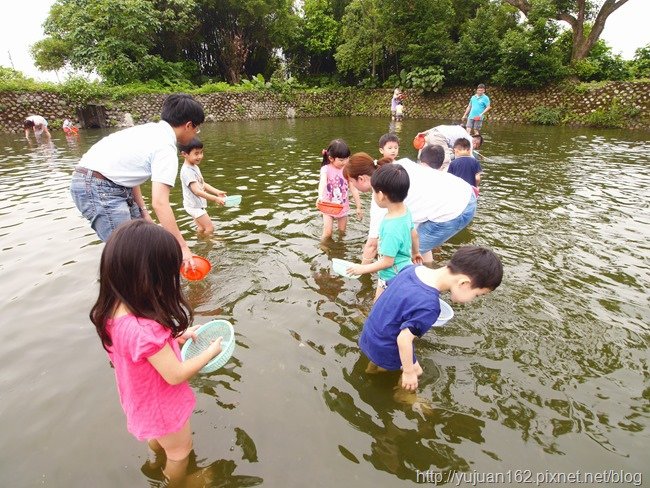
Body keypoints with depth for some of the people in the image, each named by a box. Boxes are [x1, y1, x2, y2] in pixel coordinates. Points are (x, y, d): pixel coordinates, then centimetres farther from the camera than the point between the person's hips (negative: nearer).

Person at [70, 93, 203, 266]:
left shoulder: (150, 129, 10)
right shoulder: (166, 150, -16)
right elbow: (160, 203, -26)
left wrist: (143, 212, 7)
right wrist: (182, 246, -24)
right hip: (98, 189, -10)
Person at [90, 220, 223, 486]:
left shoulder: (113, 310, -17)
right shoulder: (142, 329, -43)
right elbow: (176, 374, -31)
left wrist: (178, 335, -3)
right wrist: (210, 352, -18)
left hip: (144, 402, 8)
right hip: (161, 407, -8)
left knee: (157, 438, 38)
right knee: (180, 452, 23)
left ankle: (162, 463, 65)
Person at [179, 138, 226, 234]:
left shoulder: (195, 167, 7)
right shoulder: (187, 171, -25)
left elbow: (203, 184, 10)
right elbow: (197, 191, -31)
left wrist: (217, 192, -3)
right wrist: (215, 199, -35)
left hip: (197, 205, 10)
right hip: (194, 206, -10)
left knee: (202, 228, 22)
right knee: (210, 228, -7)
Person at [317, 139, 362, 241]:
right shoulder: (326, 169, -16)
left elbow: (353, 189, 0)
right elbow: (322, 183, -35)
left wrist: (358, 207, 3)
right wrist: (320, 197, -56)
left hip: (343, 207, 3)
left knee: (342, 232, 13)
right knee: (327, 233, -9)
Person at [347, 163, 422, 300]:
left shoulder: (392, 228, -35)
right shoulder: (405, 210, -9)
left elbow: (387, 261, -26)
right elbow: (414, 234, 9)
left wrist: (363, 268, -13)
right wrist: (415, 252, 28)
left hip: (393, 277, -9)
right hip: (404, 269, 9)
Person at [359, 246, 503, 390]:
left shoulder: (413, 268, -12)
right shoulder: (428, 306, -35)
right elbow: (404, 339, -31)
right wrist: (409, 372, -15)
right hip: (386, 348, -6)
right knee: (415, 370, 18)